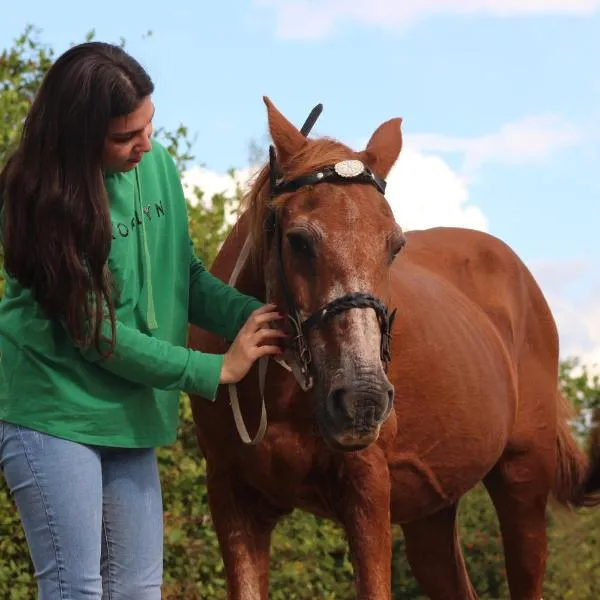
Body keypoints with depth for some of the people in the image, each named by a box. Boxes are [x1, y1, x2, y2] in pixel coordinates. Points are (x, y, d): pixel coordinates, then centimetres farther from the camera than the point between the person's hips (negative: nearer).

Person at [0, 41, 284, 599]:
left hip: (130, 415, 6)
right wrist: (215, 371, -15)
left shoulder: (156, 167, 1)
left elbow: (185, 276, 11)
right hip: (53, 415, -6)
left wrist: (250, 315, -9)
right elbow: (94, 332, -17)